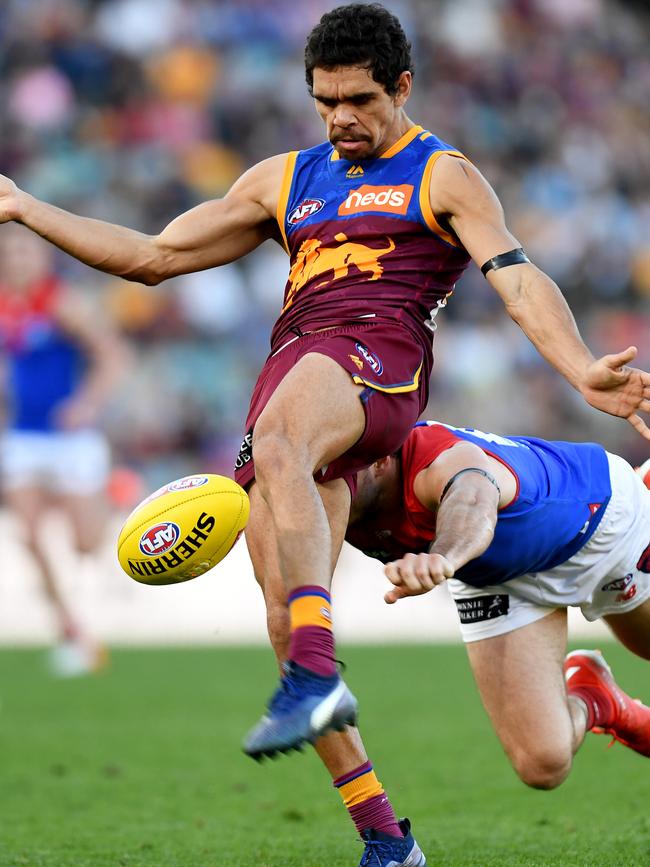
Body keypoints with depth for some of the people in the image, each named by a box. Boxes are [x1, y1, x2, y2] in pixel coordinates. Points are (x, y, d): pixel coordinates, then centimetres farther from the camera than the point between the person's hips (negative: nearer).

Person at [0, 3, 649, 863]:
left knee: (275, 448, -40)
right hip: (291, 380, 6)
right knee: (288, 617, -6)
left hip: (377, 356, -6)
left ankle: (316, 679, -53)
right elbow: (154, 256, 30)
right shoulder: (286, 179, 28)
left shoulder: (442, 175, 13)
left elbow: (516, 277, -1)